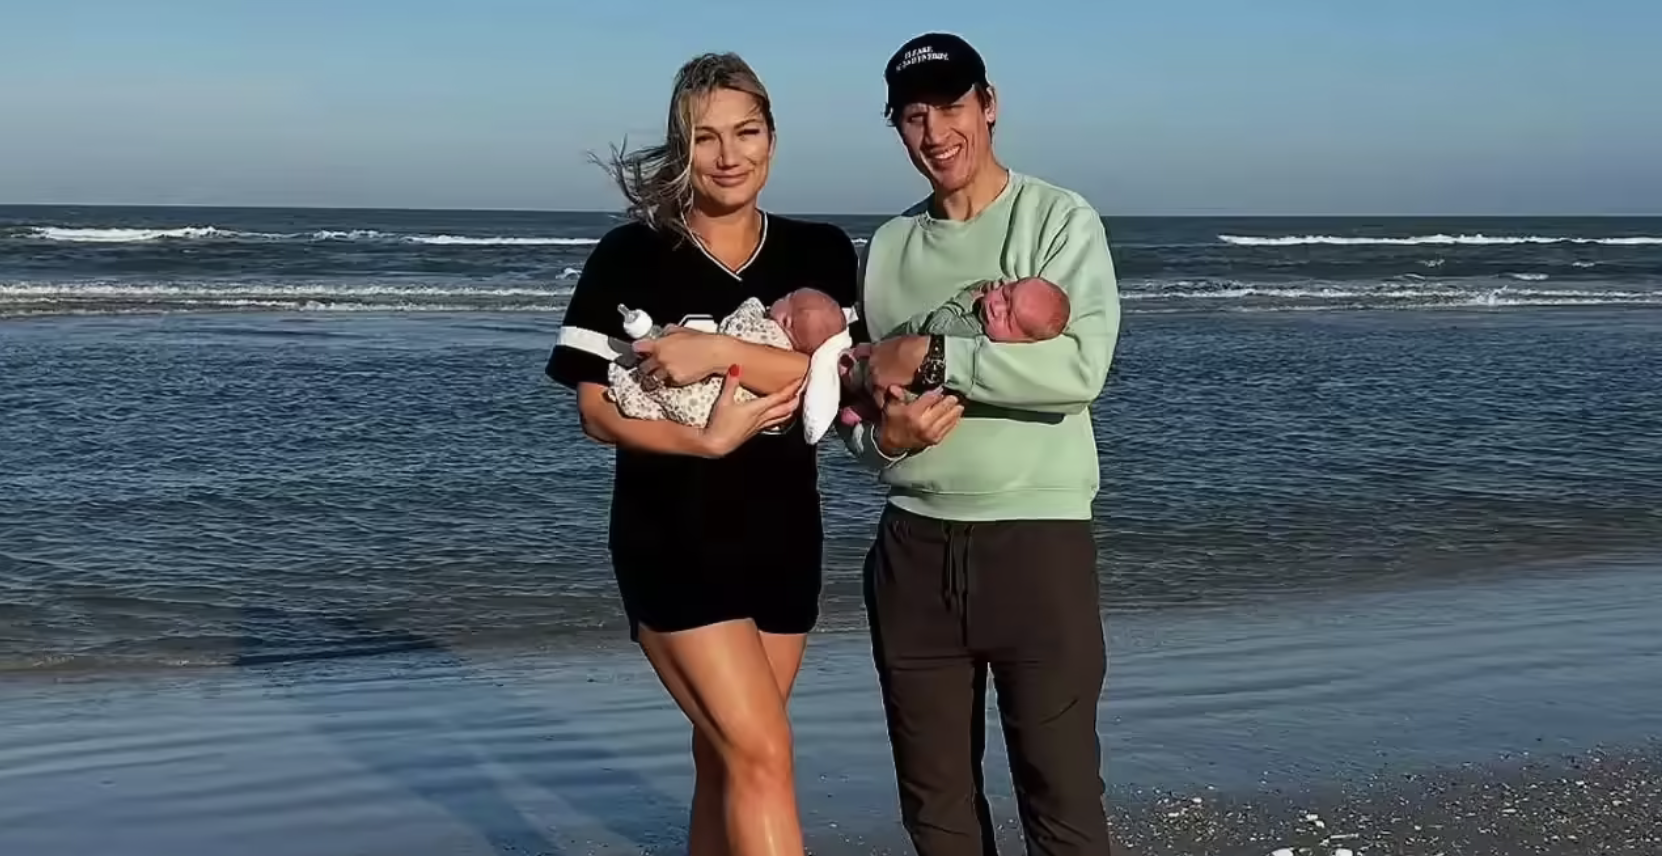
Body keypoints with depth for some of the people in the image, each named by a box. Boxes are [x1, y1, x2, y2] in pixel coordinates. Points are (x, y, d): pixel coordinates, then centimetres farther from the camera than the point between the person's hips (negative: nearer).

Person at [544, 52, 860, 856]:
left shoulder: (821, 253, 4)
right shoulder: (630, 255, -5)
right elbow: (598, 410, -8)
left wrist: (719, 350, -20)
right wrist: (708, 441, -20)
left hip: (783, 535, 4)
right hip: (671, 538, -4)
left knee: (726, 755, 13)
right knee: (762, 755, -10)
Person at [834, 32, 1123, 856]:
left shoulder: (1061, 220, -4)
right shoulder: (886, 246, 11)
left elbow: (1079, 367, -19)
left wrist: (929, 355, -15)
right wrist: (879, 432, -8)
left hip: (1036, 540, -5)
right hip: (914, 546, 5)